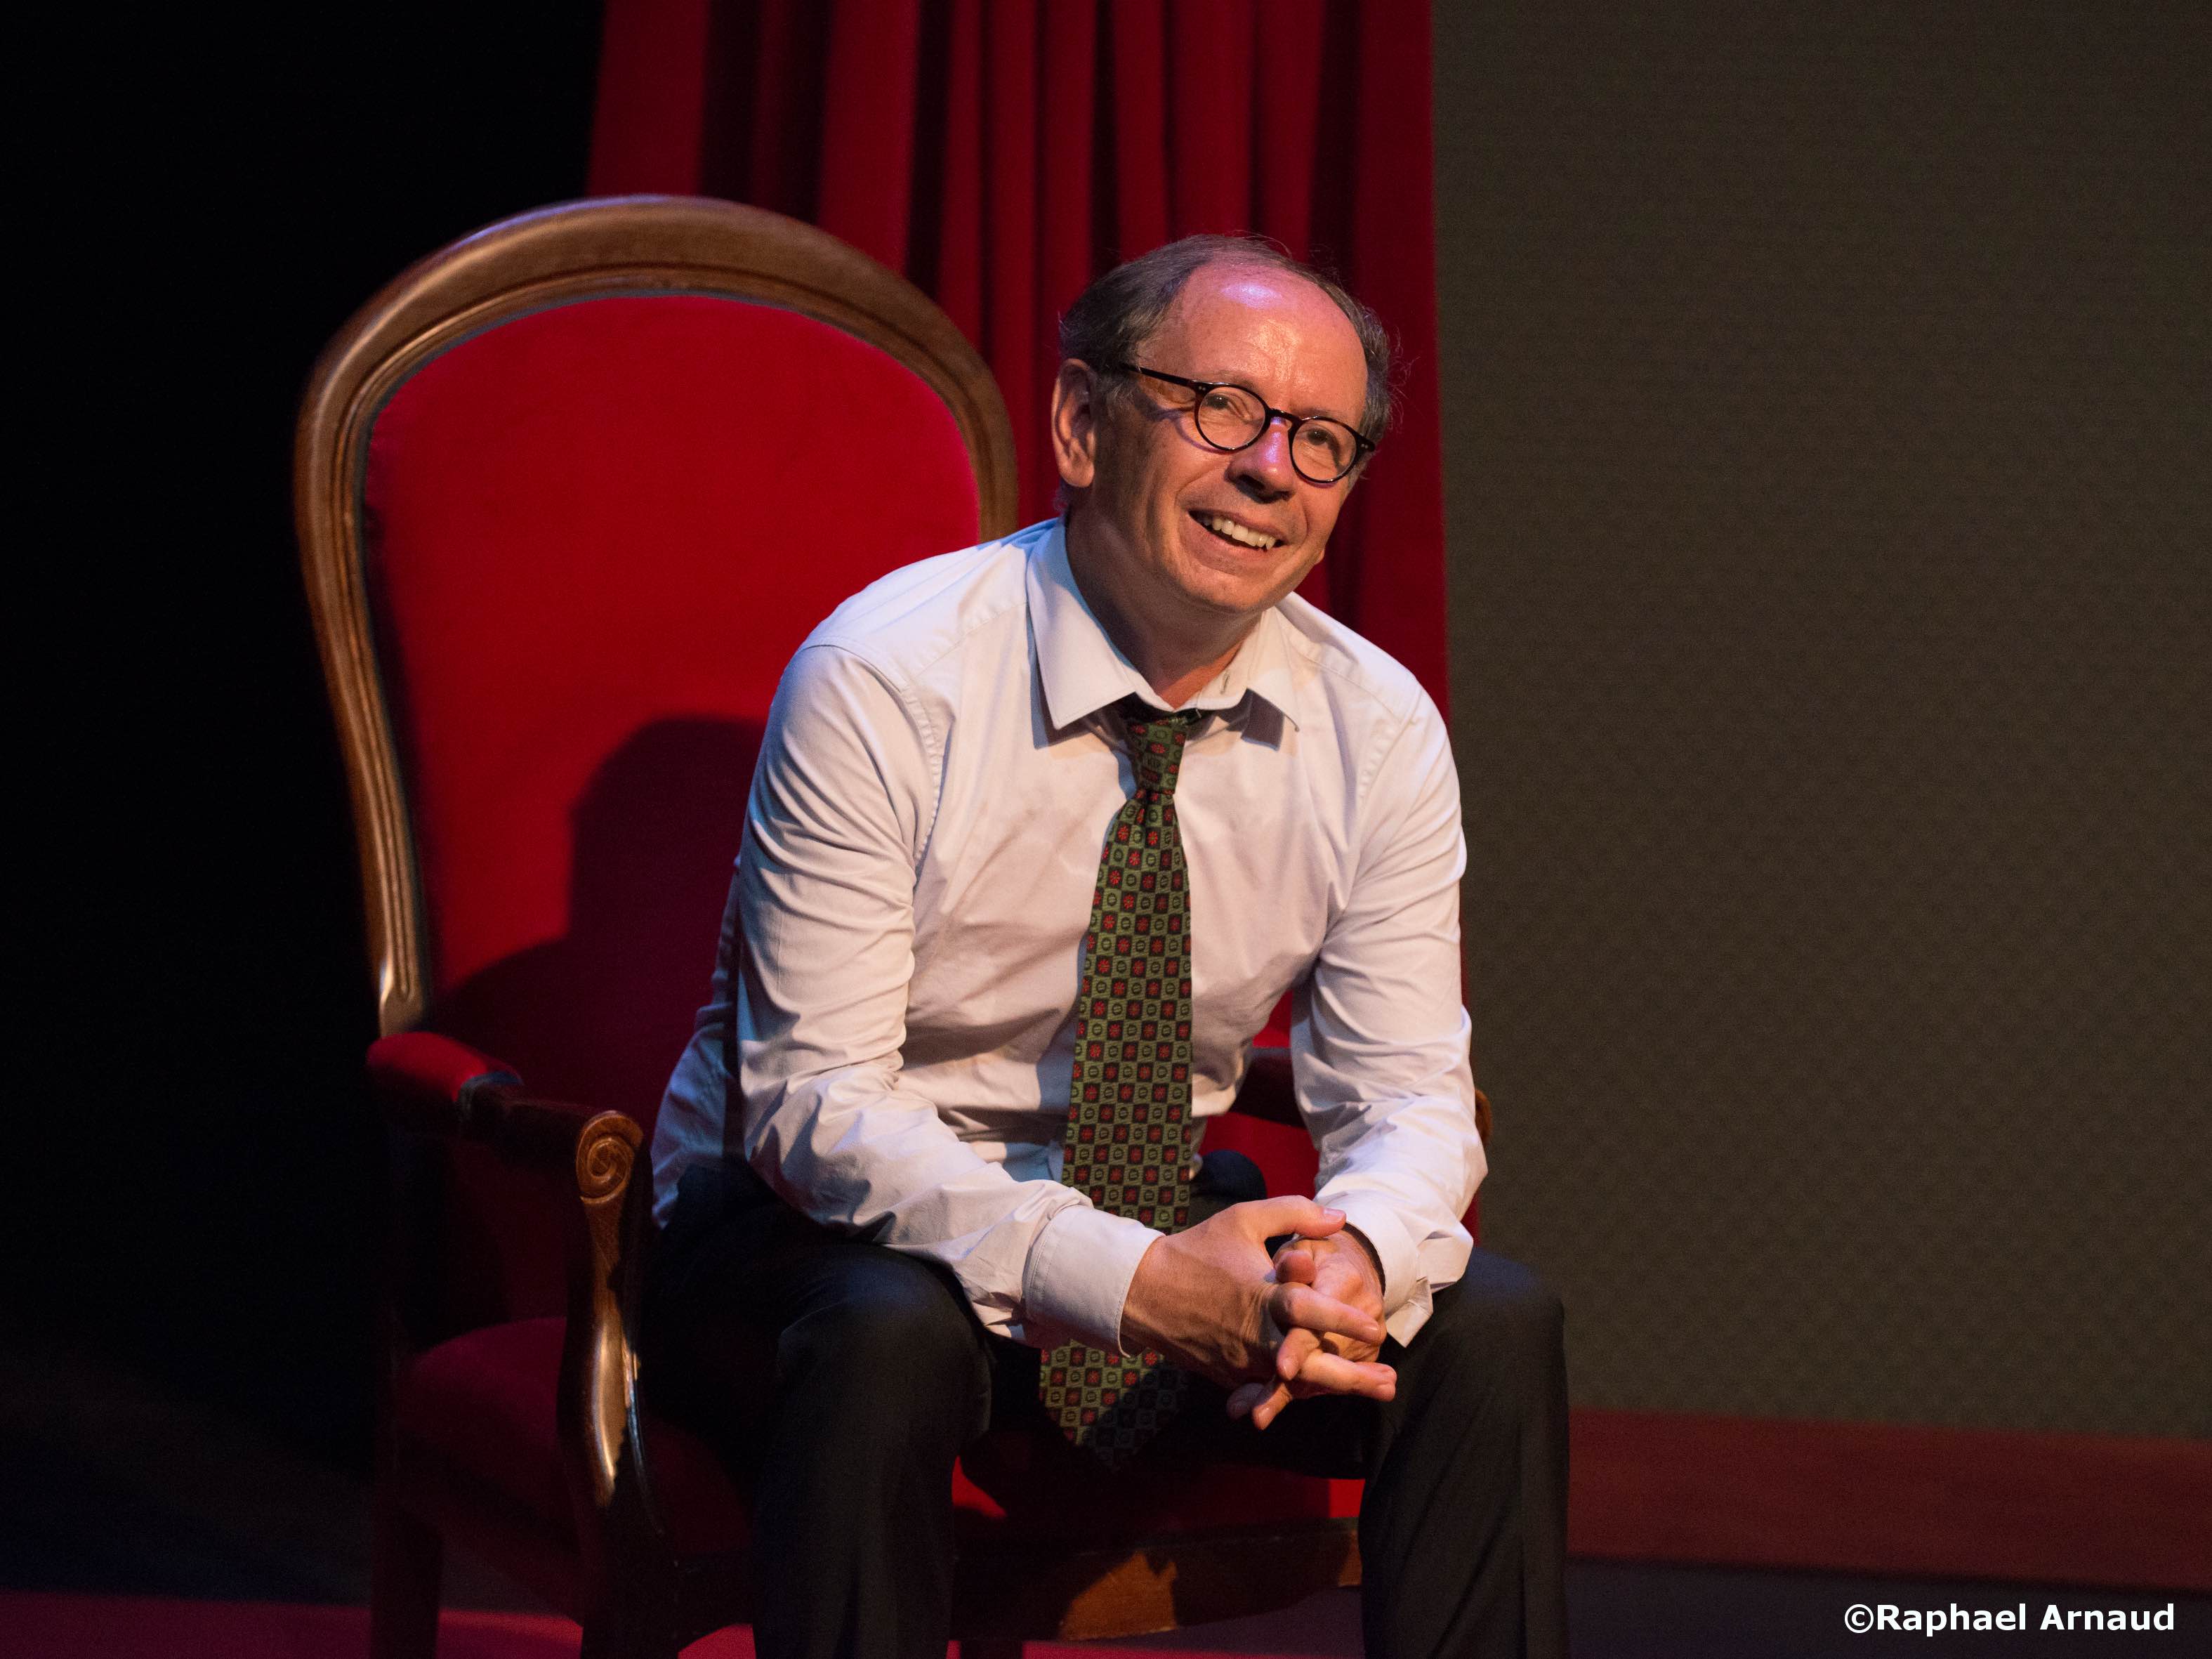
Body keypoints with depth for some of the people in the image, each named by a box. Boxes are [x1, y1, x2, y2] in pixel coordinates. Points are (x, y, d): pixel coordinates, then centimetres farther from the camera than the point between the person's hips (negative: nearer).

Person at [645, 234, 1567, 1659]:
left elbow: (1408, 1097, -5)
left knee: (1491, 1322, -19)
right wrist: (1131, 1279, -38)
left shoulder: (1378, 730, -6)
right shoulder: (884, 682, -21)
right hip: (819, 1218, -4)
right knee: (890, 1335, -38)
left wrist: (1357, 1254, -32)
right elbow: (817, 1102, -24)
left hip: (1162, 1222, 4)